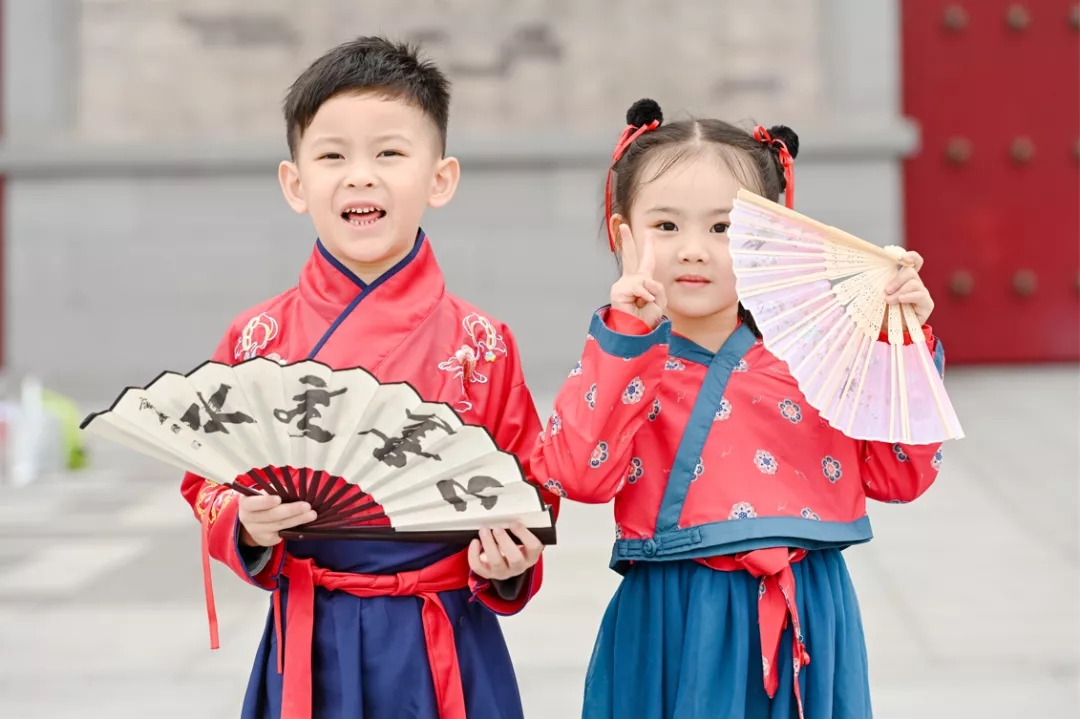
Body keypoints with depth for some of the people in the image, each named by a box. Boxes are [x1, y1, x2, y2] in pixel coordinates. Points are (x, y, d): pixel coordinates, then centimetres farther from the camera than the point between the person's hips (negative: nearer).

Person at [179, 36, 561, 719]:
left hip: (442, 650, -1)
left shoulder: (481, 344, -4)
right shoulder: (257, 340, -1)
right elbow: (208, 484, 7)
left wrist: (511, 565, -14)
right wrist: (245, 524, -13)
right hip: (310, 647, 1)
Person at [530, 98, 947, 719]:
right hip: (675, 631, -2)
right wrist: (625, 340, -19)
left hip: (805, 627, 2)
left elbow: (899, 476, 6)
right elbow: (576, 477, -17)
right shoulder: (621, 359, 0)